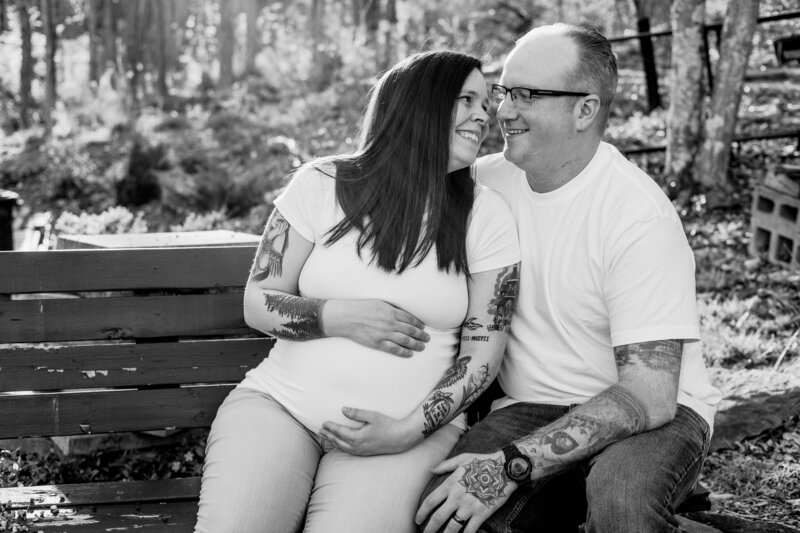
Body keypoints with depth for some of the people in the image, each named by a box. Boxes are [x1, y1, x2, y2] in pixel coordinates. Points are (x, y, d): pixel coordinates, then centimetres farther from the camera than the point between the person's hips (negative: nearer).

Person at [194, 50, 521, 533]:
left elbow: (483, 351, 2)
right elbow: (258, 303, 6)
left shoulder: (486, 216, 4)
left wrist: (409, 430, -10)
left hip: (412, 425, 0)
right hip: (282, 402, 0)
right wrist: (340, 317, -12)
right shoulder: (322, 185, 3)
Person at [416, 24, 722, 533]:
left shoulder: (639, 215, -19)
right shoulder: (485, 181, 0)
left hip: (655, 414, -4)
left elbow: (649, 397, -24)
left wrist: (513, 466, -29)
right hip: (529, 409, 5)